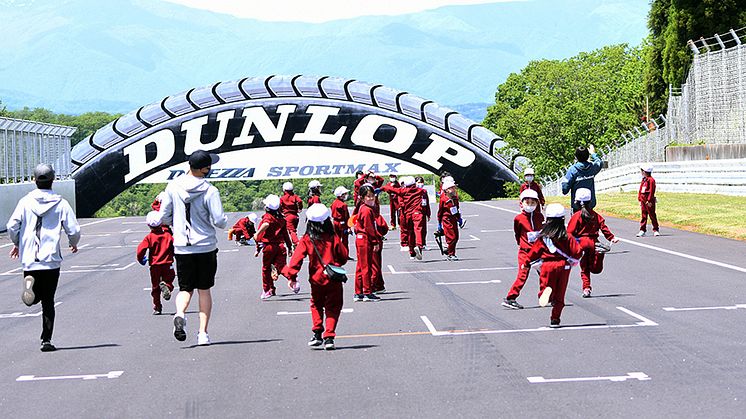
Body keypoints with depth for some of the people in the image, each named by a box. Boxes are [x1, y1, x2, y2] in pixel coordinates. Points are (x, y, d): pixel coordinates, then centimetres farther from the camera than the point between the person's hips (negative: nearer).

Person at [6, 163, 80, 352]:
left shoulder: (25, 202, 3)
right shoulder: (61, 203, -1)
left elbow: (12, 226, -4)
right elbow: (74, 231, -2)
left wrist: (17, 243, 16)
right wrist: (73, 243, 21)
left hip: (29, 259, 1)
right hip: (52, 259, -1)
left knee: (34, 298, 13)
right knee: (48, 301, 7)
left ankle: (29, 284, -22)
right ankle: (46, 340, 2)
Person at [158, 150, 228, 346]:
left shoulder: (173, 186, -3)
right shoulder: (210, 191, -13)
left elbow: (164, 217, 2)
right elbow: (219, 221, -16)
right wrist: (224, 220, 7)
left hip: (181, 247, 2)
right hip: (206, 247, -2)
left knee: (185, 288, 12)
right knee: (204, 290, 11)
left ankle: (180, 314, -19)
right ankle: (203, 333, 7)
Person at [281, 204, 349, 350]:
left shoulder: (306, 240, -8)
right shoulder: (333, 238, -7)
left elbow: (297, 257, -14)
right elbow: (344, 256, 2)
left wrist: (291, 275, -11)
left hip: (316, 279, 1)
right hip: (334, 279, -1)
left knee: (316, 305, 21)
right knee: (333, 307, 7)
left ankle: (317, 334, 12)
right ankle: (329, 337, -3)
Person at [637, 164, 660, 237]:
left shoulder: (651, 180, -12)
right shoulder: (643, 180, 14)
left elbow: (651, 191, -17)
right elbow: (640, 190, 17)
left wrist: (649, 200, -20)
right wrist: (640, 199, 12)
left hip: (649, 201, -8)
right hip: (643, 200, 8)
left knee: (652, 215, 0)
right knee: (643, 215, 8)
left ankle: (656, 230, 9)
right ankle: (642, 230, 10)